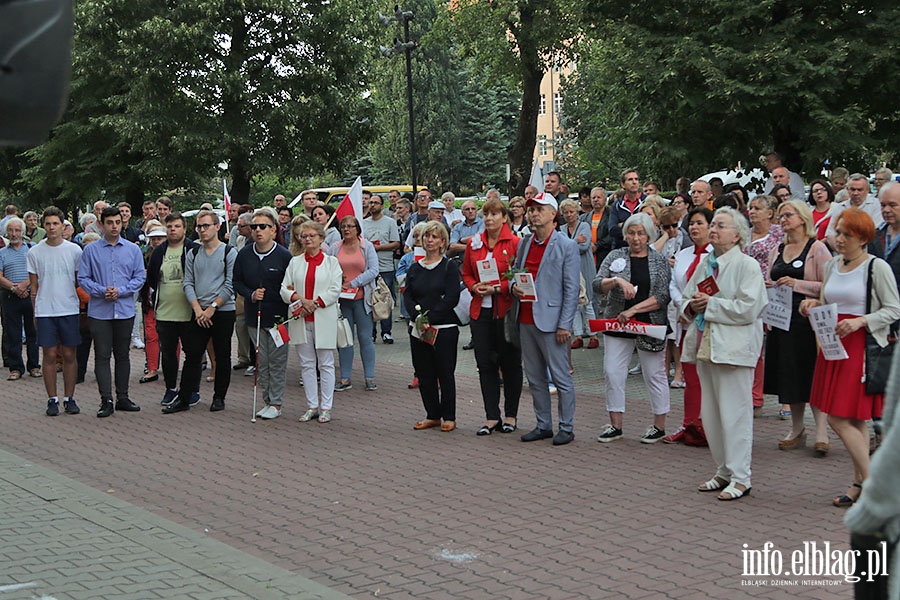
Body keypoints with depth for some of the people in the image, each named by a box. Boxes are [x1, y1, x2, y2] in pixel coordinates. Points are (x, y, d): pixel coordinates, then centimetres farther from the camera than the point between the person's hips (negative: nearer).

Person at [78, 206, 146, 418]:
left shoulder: (133, 249, 5)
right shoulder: (91, 250, 1)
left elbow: (140, 277, 2)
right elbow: (83, 278, -1)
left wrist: (120, 291, -12)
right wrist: (102, 291, -16)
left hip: (125, 310, 2)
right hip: (99, 312, -2)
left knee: (123, 355, 10)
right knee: (102, 356, -3)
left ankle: (122, 398, 19)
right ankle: (106, 401, 0)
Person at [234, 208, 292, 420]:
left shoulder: (284, 255, -8)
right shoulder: (244, 254, 3)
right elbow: (237, 282, 11)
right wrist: (251, 294, -8)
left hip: (278, 316, -4)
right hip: (254, 315, 4)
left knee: (277, 361, 1)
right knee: (261, 361, 9)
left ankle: (276, 404, 8)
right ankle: (267, 400, 18)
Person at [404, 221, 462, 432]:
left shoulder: (450, 266, -2)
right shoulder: (414, 268, 12)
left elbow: (452, 298, -11)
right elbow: (407, 296, 6)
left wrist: (430, 318, -16)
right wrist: (417, 315, -12)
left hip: (444, 329, -5)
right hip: (418, 329, 5)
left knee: (445, 373, 0)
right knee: (424, 374, 8)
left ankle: (449, 417, 10)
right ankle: (432, 416, 19)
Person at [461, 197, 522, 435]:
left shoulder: (515, 243, -5)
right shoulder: (474, 244, 9)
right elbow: (466, 273, 17)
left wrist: (497, 288, -16)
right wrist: (474, 287, -3)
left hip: (506, 310, -4)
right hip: (480, 310, 4)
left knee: (510, 363, 5)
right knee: (485, 363, 4)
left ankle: (510, 415, 17)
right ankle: (492, 416, 11)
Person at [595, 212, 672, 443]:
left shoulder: (660, 261, 1)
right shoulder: (615, 257, 6)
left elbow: (663, 296, -7)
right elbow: (597, 284, -3)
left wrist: (634, 309, -15)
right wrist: (617, 281, -23)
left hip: (649, 325, -2)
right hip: (617, 326, 3)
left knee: (654, 374, 2)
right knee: (613, 373, 2)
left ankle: (660, 425, 13)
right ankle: (615, 425, 12)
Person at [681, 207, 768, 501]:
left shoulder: (747, 266, -8)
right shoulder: (705, 264, 15)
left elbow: (747, 309, -18)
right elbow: (686, 299, 22)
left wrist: (710, 304, -15)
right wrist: (691, 306, -1)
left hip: (733, 348, -8)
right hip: (705, 345, 8)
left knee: (734, 413, -5)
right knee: (711, 414, 12)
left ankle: (740, 478, 2)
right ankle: (724, 472, 23)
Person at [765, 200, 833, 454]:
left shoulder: (816, 248, -4)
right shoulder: (777, 250, 15)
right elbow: (769, 282, 23)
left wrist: (797, 284, -17)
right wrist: (767, 287, 1)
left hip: (807, 320, -6)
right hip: (781, 319, 6)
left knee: (811, 375, -8)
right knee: (789, 375, 8)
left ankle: (821, 433, -4)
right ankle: (796, 430, 18)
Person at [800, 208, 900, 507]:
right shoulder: (832, 265, 12)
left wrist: (859, 322, -20)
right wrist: (814, 305, 0)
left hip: (863, 347, -7)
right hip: (833, 345, 7)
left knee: (840, 419, -11)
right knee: (854, 421, 10)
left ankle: (869, 482, 0)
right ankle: (861, 483, 16)